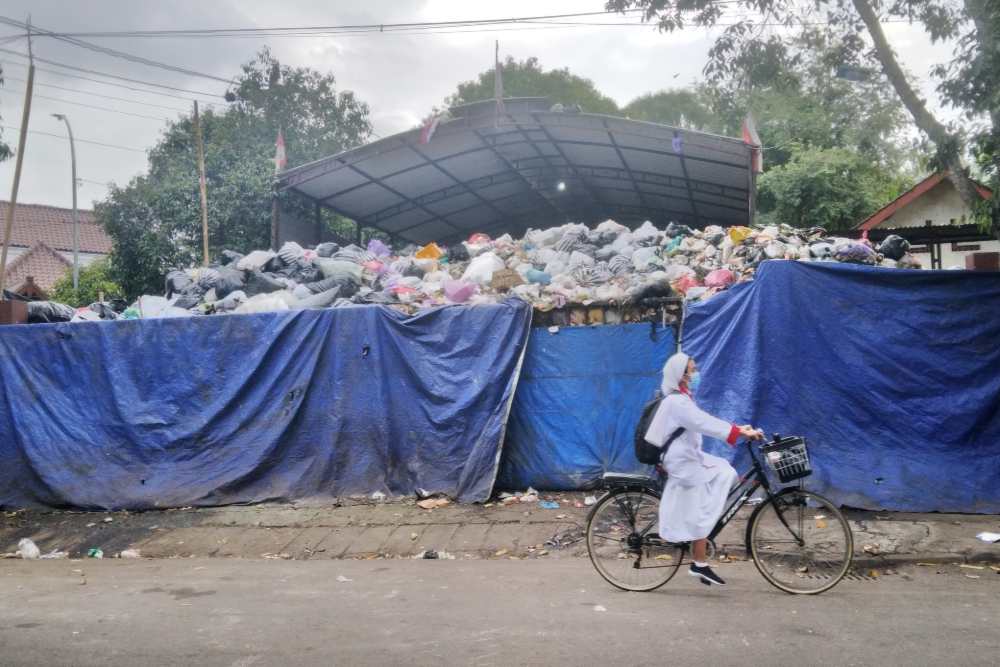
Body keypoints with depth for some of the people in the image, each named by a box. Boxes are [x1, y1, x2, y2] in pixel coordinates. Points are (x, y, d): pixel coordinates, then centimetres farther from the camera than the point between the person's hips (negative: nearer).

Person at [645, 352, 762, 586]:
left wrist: (739, 428, 3)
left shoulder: (682, 400, 12)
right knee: (701, 517, -3)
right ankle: (700, 566, 6)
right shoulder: (677, 402, -21)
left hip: (688, 459, 10)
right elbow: (706, 424, -29)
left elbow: (705, 422, 11)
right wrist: (741, 433, -31)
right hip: (684, 465, -10)